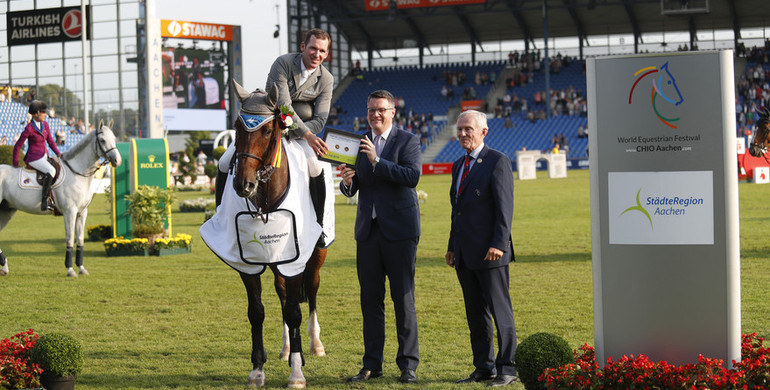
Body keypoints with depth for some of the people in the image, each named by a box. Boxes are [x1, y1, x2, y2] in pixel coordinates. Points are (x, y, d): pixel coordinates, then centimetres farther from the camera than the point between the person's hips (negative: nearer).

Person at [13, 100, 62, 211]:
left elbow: (50, 141, 12)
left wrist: (58, 153, -4)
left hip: (44, 156, 9)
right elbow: (17, 146, -8)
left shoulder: (45, 125, 5)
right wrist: (15, 165, -1)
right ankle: (44, 202, -32)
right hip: (34, 158, -9)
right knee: (51, 171, -29)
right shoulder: (29, 129, -16)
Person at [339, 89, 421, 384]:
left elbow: (412, 176, -17)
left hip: (399, 230, -4)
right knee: (370, 299, 7)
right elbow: (350, 190, 10)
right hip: (368, 229, 4)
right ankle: (372, 365, 13)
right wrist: (347, 182, -14)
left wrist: (377, 160, -23)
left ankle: (408, 365, 4)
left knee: (403, 299, -2)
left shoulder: (407, 141, -1)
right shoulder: (357, 143, 11)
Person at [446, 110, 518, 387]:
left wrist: (498, 244, -19)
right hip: (465, 254, 8)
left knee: (500, 311, -4)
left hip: (490, 252, -8)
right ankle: (484, 367, 15)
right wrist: (452, 247, 18)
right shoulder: (459, 166, 18)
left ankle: (507, 369, 1)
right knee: (475, 313, 10)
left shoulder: (497, 161, -6)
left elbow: (505, 207, -12)